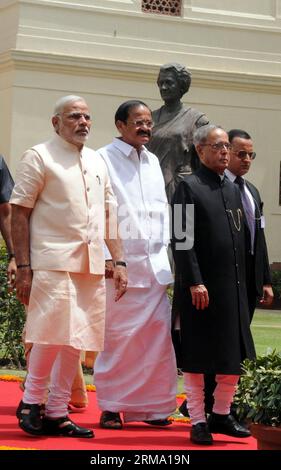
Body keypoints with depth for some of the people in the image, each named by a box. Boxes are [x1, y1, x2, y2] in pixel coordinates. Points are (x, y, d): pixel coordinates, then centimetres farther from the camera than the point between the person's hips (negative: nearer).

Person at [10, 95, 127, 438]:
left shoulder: (97, 162, 18)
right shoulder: (38, 157, -1)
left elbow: (109, 216, 22)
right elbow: (19, 215, -6)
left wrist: (119, 262, 12)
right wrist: (23, 268, -13)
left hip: (92, 265, 6)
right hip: (53, 262, -6)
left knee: (75, 339, 6)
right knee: (53, 333, -14)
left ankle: (57, 413, 13)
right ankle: (31, 402, 5)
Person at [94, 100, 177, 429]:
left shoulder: (152, 161, 17)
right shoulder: (104, 159, -3)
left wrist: (163, 253, 13)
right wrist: (106, 257, -14)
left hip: (155, 265, 6)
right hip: (120, 265, -6)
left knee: (158, 334, 2)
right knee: (118, 337, -3)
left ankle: (152, 404, 9)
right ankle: (111, 407, 6)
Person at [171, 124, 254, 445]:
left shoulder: (233, 190, 15)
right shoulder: (189, 188, -6)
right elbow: (182, 241, -12)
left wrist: (242, 282, 14)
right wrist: (195, 282, -18)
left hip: (233, 286, 7)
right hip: (201, 287, -7)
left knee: (234, 357, 10)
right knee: (197, 358, 3)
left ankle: (221, 415, 23)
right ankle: (198, 422, 11)